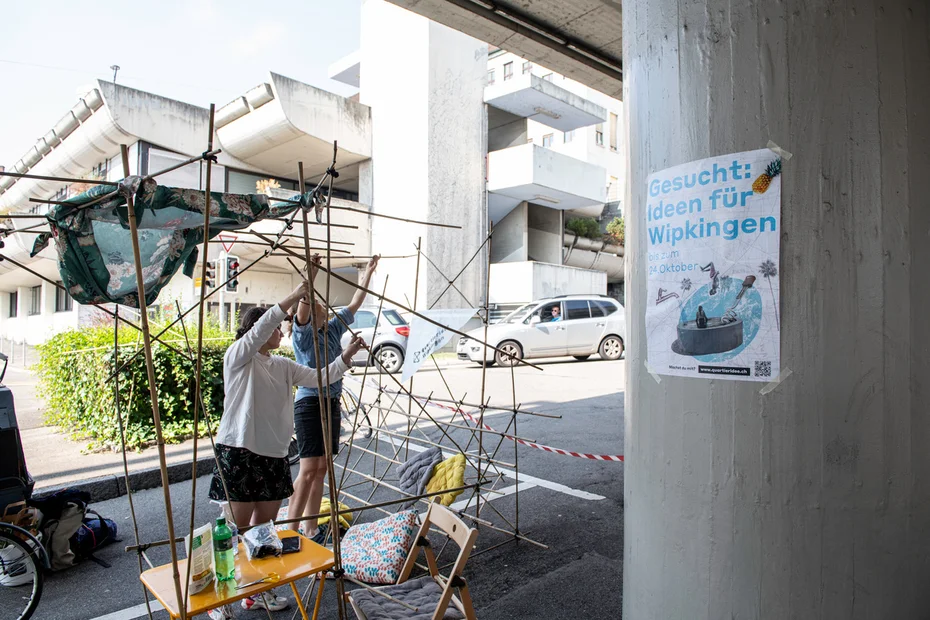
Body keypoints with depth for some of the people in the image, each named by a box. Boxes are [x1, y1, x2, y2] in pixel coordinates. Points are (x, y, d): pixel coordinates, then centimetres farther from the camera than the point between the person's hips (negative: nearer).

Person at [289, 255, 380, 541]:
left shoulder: (333, 330, 10)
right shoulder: (303, 335, -8)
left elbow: (355, 304, 16)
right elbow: (302, 308, -27)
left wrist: (369, 272, 18)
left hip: (332, 402, 7)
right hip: (310, 403, -7)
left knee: (321, 468, 10)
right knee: (308, 470, -9)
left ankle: (310, 529, 18)